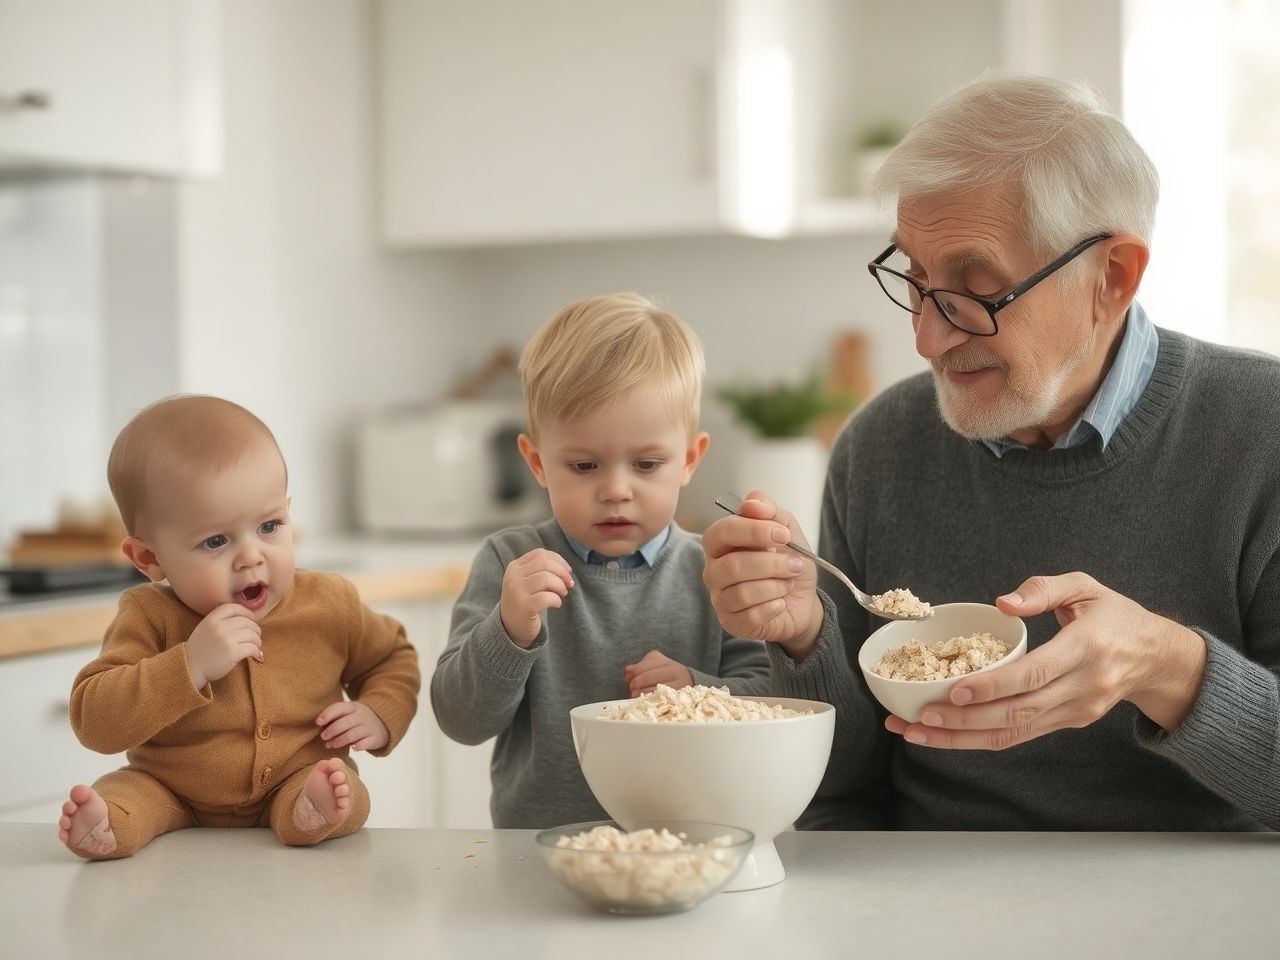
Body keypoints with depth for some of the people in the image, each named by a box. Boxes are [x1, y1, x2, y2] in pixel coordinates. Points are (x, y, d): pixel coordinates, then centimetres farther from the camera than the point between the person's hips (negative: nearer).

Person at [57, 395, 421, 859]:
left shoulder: (328, 604, -5)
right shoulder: (150, 618, -13)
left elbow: (393, 658, 15)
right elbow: (94, 721, -23)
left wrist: (379, 715, -8)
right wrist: (190, 665, -33)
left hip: (295, 780, 1)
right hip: (172, 797, 0)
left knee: (348, 794, -25)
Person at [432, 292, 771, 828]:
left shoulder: (712, 574, 5)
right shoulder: (510, 564, 3)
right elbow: (461, 721, -2)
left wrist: (698, 692, -13)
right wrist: (509, 630, -17)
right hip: (538, 851, -1)